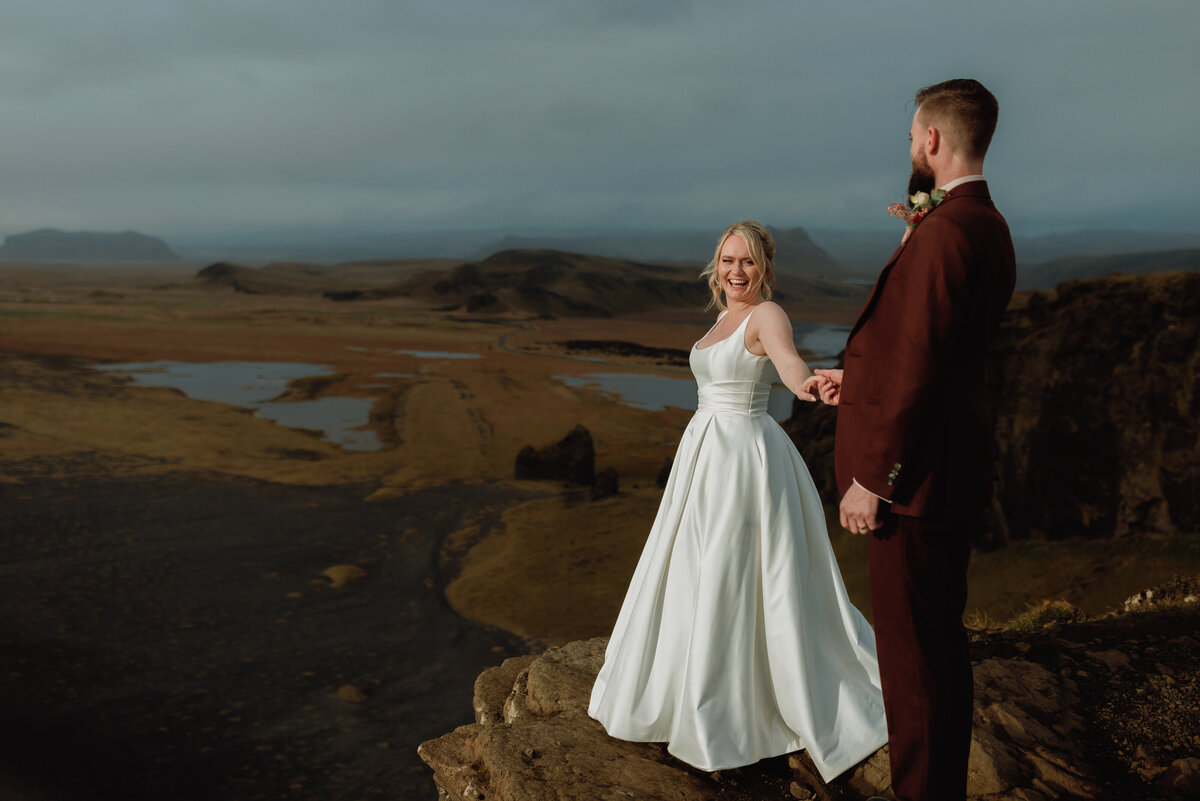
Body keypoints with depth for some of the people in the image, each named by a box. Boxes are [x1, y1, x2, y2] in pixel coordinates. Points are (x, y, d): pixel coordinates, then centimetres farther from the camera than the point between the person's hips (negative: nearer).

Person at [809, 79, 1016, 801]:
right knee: (942, 643, 21)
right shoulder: (988, 226, 12)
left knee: (913, 656, 2)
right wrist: (859, 376, 21)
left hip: (916, 477, -11)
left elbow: (920, 367, -23)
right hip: (955, 476, 11)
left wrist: (870, 479, -18)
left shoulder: (946, 231, -20)